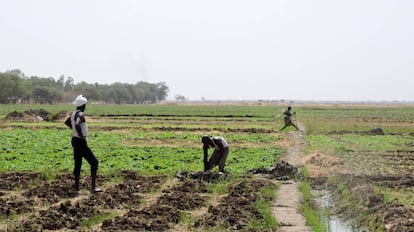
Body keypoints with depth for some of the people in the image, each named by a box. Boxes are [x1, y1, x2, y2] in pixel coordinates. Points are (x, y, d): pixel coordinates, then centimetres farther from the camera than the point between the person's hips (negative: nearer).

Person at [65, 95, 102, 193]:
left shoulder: (74, 113, 9)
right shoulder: (80, 115, -19)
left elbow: (67, 122, 27)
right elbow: (77, 125, -38)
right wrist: (82, 136, -26)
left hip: (75, 140, 10)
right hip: (81, 142, -10)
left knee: (78, 163, 16)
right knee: (94, 162, -6)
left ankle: (76, 186, 21)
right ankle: (93, 187, -10)